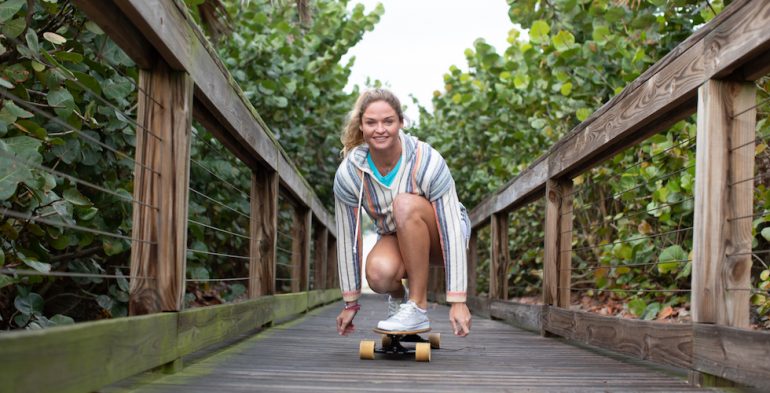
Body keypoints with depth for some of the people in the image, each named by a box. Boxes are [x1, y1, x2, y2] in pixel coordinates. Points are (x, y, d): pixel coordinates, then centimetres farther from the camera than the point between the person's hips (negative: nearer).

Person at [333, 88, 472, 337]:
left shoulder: (427, 162, -28)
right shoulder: (348, 173, -20)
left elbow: (452, 230, -29)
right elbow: (347, 238, -13)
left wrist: (458, 301, -31)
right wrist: (350, 304, -7)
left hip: (439, 238, -2)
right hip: (396, 238, 2)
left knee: (405, 203, -35)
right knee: (378, 273, -34)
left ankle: (418, 308, -25)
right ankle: (398, 296, 5)